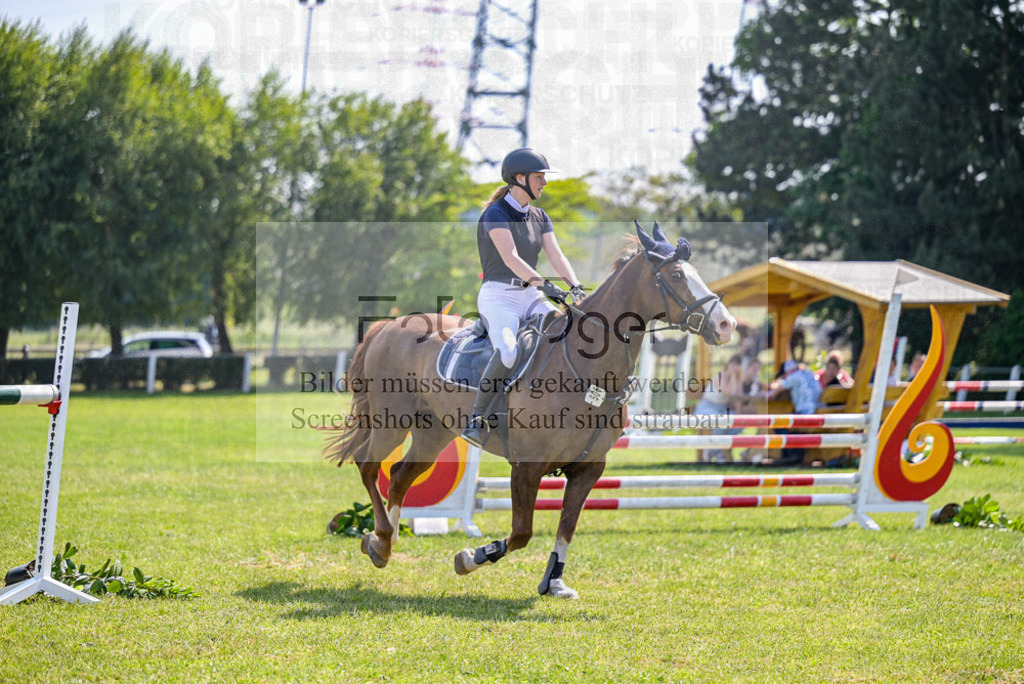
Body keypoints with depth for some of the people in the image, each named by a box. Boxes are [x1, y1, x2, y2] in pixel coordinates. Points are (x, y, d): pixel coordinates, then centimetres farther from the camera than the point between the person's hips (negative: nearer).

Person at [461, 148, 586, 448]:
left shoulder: (539, 217, 15)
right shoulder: (495, 214, -9)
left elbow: (556, 256, 6)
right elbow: (510, 257, -21)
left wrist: (575, 287, -12)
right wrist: (543, 283, -33)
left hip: (531, 298, 7)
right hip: (498, 296, -7)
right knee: (507, 353, -33)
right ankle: (476, 419, -23)